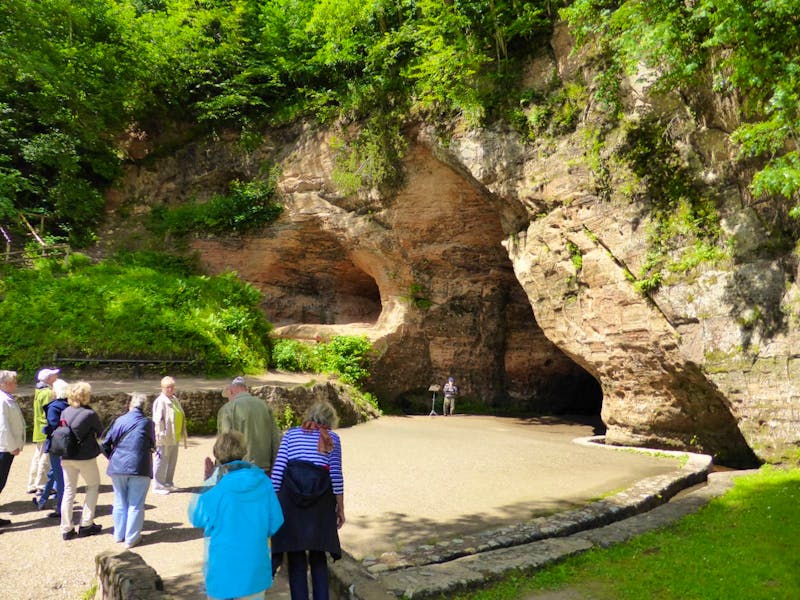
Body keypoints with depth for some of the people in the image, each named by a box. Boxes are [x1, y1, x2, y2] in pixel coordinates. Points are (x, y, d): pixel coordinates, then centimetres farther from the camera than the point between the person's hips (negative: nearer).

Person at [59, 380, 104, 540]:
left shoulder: (65, 412, 1)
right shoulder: (90, 414, -14)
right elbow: (101, 433, -2)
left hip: (66, 457, 5)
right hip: (86, 457, -5)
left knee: (69, 491, 12)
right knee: (93, 486, 14)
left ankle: (66, 529, 13)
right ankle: (86, 524, 12)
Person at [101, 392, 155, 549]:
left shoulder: (119, 420, 2)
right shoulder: (148, 422, -3)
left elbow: (105, 444, 3)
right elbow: (152, 445, 5)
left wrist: (112, 457, 18)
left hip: (118, 466, 3)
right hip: (139, 468, -3)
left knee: (120, 502, 17)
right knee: (135, 504, 5)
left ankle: (119, 535, 27)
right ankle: (131, 538, 9)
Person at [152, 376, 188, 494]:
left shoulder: (174, 399, 14)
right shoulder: (160, 401, -13)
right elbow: (158, 420, -17)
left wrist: (183, 433, 20)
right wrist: (161, 435, -22)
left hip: (175, 437, 9)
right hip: (164, 438, -9)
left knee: (172, 461, 16)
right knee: (162, 461, -1)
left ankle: (168, 483, 28)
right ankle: (158, 486, 10)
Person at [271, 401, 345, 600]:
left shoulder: (291, 434, 9)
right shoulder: (332, 438, 6)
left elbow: (277, 470, 1)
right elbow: (336, 475, 1)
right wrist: (340, 508, 8)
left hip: (290, 501, 0)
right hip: (320, 503, 0)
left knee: (296, 558, 10)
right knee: (318, 557, 17)